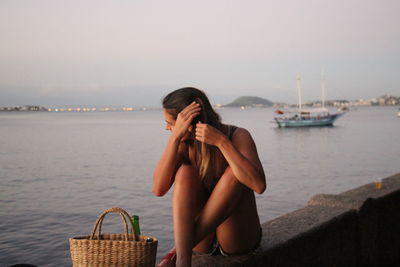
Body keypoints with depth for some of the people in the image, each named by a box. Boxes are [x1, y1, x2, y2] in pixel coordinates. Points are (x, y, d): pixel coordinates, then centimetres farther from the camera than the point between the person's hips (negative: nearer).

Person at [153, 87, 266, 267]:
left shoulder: (238, 136, -13)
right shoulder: (185, 144, -4)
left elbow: (259, 186, -30)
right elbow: (158, 189, -19)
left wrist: (222, 142, -33)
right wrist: (175, 137, -25)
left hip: (238, 240, -2)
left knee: (234, 172, -28)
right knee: (185, 172, -22)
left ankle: (177, 252, -29)